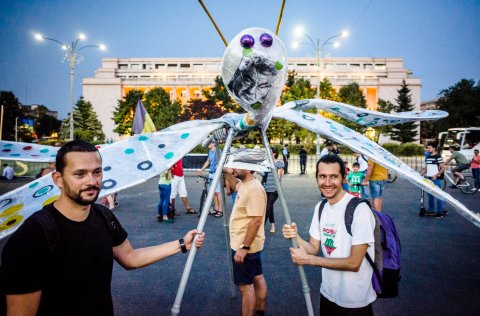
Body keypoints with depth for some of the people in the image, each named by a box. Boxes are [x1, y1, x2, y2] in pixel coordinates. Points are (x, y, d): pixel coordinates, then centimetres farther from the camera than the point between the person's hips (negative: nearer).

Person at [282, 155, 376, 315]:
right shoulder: (320, 207, 2)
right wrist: (296, 237, -18)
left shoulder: (359, 210, -22)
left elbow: (354, 263, -22)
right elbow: (314, 248, 2)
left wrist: (308, 259, -20)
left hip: (355, 302, -6)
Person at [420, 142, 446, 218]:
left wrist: (436, 175, -19)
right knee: (429, 195, 13)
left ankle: (440, 212, 3)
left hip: (436, 179, -7)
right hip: (428, 179, 7)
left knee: (437, 196, -4)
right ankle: (431, 209, 25)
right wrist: (420, 174, 4)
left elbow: (443, 168, -10)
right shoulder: (427, 157, 12)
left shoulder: (438, 157, -9)